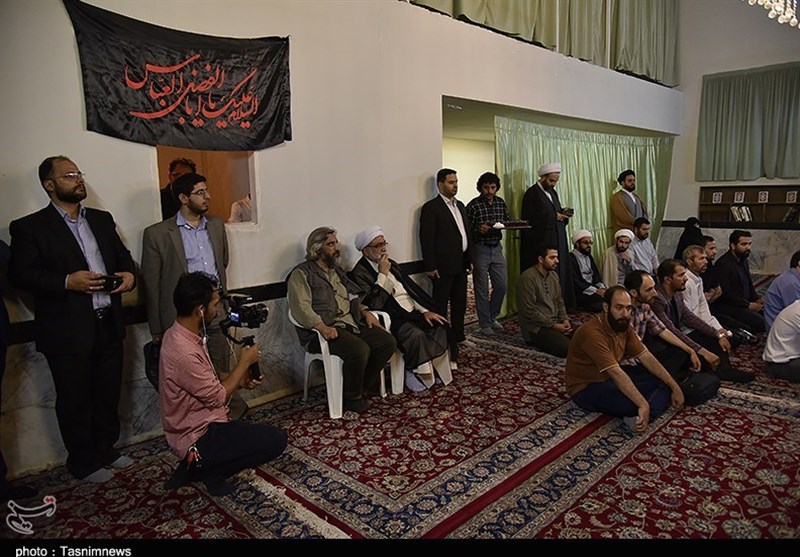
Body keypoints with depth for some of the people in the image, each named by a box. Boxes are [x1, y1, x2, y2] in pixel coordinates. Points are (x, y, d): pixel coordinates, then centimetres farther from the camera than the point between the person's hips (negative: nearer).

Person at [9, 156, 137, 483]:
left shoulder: (102, 220, 12)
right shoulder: (29, 227, -4)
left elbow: (122, 255, 17)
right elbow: (20, 275, -10)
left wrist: (129, 274, -4)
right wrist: (67, 282, -22)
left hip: (109, 325, 5)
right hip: (67, 331, -5)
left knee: (108, 394, 16)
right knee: (75, 401, 9)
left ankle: (106, 450, 35)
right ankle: (84, 464, 27)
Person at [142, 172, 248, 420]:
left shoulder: (216, 225, 10)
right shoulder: (157, 234, -6)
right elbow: (151, 286, -3)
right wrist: (157, 331, -1)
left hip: (217, 315, 4)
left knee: (224, 374, 10)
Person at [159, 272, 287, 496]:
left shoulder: (178, 333, 1)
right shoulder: (184, 353, -30)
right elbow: (217, 397, -19)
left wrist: (239, 380, 0)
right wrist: (244, 362, -9)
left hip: (193, 424, 10)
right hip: (198, 436, -9)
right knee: (277, 439, -11)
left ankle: (196, 465, 17)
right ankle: (208, 471, 1)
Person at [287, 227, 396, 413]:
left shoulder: (336, 270, 23)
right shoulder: (301, 273, -3)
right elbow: (301, 308, -16)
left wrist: (365, 312, 10)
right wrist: (322, 327, -30)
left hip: (350, 322, 8)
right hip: (321, 331, -8)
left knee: (388, 342, -9)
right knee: (360, 350, -31)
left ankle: (365, 384, 9)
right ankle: (351, 398, -7)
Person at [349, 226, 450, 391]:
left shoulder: (392, 264, 16)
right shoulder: (360, 273, -9)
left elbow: (411, 289, 15)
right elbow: (374, 305, -20)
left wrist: (424, 311, 2)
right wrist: (383, 274, -17)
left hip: (412, 312, 8)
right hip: (392, 319, -8)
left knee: (440, 325, -10)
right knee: (416, 335, -30)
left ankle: (427, 368, 2)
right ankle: (414, 373, -6)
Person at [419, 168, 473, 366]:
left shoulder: (460, 206, 15)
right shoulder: (431, 208, -10)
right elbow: (426, 239, -13)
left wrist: (469, 259, 15)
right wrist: (430, 267, -16)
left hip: (460, 265, 8)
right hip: (443, 266, -8)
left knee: (460, 303, 18)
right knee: (441, 306, -1)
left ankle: (458, 336, 33)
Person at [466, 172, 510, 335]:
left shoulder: (501, 202, 6)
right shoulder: (473, 205, -10)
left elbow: (507, 221, 14)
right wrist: (478, 229, -26)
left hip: (496, 248, 5)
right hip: (480, 249, -5)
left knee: (502, 285, 9)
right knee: (482, 289, 2)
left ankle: (492, 317, 30)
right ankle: (485, 324, 15)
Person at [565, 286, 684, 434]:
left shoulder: (623, 325, -1)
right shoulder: (592, 333, -28)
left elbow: (647, 358, 1)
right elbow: (617, 374, -33)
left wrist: (674, 387, -2)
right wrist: (643, 405, -35)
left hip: (610, 378, 9)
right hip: (586, 388, -9)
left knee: (661, 379, -6)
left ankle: (644, 416, -25)